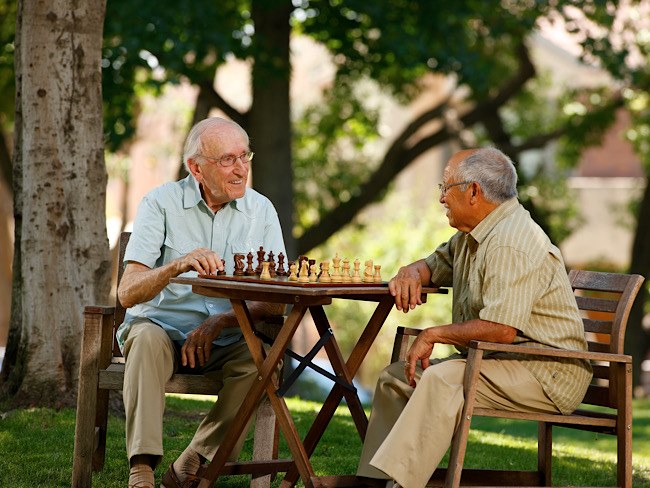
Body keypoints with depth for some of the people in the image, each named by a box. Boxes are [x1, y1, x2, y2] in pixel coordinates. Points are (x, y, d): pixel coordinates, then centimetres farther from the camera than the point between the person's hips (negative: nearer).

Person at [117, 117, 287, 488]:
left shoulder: (261, 210, 4)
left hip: (227, 342, 2)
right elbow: (128, 294, -13)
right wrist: (177, 266, -32)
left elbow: (277, 303, -2)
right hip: (163, 328, -2)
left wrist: (220, 322, -19)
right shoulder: (162, 204, -4)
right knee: (147, 335, -34)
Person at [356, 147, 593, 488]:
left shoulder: (511, 243, -20)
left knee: (441, 380, -32)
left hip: (546, 374, -11)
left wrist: (433, 335, -15)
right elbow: (434, 265, 32)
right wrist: (411, 273, 5)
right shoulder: (471, 236, 14)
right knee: (396, 377, 7)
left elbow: (501, 329, -29)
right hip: (497, 361, 11)